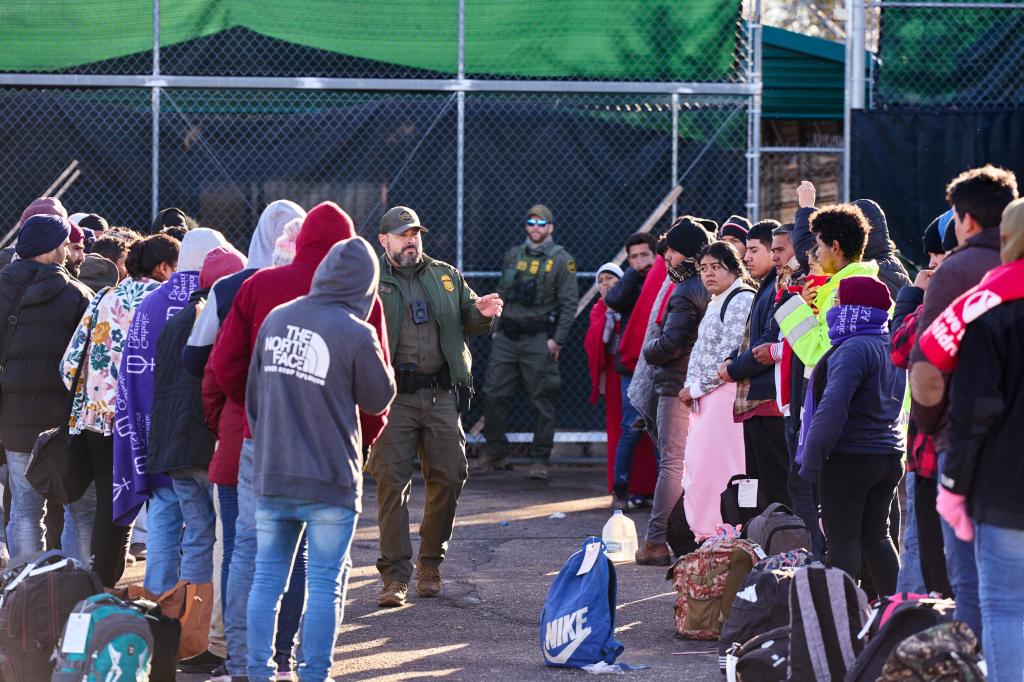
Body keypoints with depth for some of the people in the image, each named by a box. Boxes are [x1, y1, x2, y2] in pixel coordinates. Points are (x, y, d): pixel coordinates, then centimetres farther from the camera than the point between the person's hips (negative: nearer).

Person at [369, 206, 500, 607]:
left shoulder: (447, 277, 16)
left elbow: (468, 324, 22)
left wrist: (482, 314, -1)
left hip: (441, 395, 4)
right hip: (393, 396, -4)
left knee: (449, 477, 4)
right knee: (391, 481, -6)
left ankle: (430, 562, 23)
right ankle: (395, 575, -3)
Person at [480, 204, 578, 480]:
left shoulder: (561, 260, -2)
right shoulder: (513, 256, 13)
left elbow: (569, 302, -5)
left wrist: (558, 340, -11)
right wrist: (495, 328, 11)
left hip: (539, 340, -4)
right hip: (506, 337, 4)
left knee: (543, 400, -1)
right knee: (493, 394, 3)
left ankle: (540, 460, 4)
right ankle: (495, 452, 16)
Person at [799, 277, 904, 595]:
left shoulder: (854, 349, -18)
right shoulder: (890, 346, 13)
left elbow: (833, 407, -26)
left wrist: (812, 459, -24)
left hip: (850, 458, -9)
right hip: (889, 456, 9)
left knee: (842, 537, -4)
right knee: (876, 536, 15)